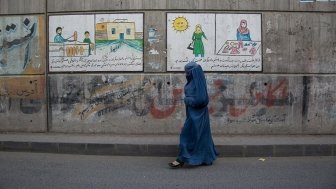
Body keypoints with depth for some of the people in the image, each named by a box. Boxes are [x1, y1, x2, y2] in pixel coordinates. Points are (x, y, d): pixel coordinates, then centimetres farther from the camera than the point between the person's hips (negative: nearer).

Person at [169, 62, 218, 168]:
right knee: (201, 136, 15)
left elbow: (200, 99, -25)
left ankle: (181, 160, 4)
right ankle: (206, 158, 25)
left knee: (187, 135, -4)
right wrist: (187, 99, 1)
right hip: (194, 113, 10)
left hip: (196, 114, -10)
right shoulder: (193, 81, 10)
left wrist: (187, 100, -14)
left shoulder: (198, 83, -19)